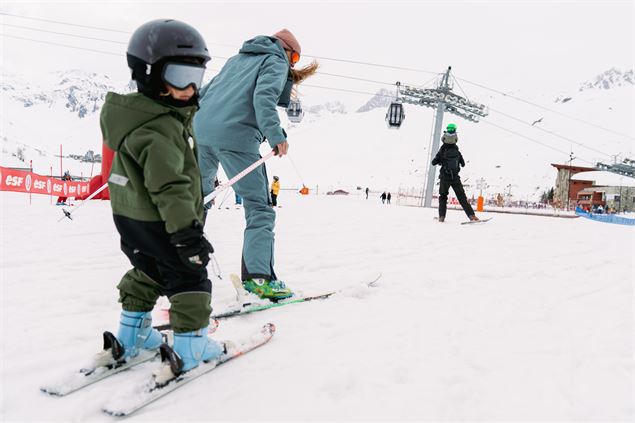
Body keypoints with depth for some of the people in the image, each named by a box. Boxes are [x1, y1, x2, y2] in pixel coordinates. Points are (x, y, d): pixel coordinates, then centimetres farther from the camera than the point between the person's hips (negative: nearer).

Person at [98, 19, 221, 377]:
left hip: (129, 216, 10)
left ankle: (131, 336, 35)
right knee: (189, 278, 4)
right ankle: (191, 347, 11)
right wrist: (187, 231, -32)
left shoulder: (142, 112, 8)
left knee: (147, 274, 25)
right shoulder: (159, 129, -26)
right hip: (158, 222, -10)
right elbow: (170, 186, -32)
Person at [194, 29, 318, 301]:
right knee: (259, 208, -3)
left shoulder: (236, 59, 29)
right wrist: (276, 136, -21)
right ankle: (258, 276, -11)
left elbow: (205, 92, 27)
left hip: (201, 131, 7)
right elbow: (264, 96, -12)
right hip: (236, 138, -7)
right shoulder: (276, 62, 8)